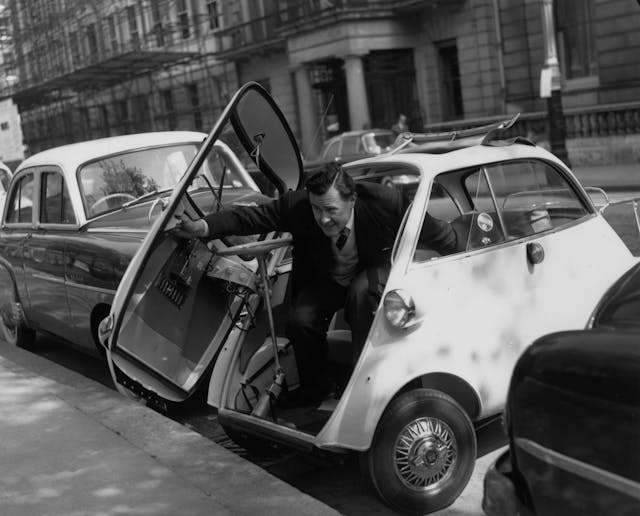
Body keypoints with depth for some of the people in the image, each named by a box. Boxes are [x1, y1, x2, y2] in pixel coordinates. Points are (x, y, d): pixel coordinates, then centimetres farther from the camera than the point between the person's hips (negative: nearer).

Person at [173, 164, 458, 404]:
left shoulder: (385, 202, -31)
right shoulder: (296, 206, -27)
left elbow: (440, 234, -17)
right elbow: (249, 216, -22)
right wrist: (202, 227, -37)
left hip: (373, 273, -2)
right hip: (324, 281, 2)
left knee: (361, 292, -35)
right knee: (300, 321, -23)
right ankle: (314, 393, 6)